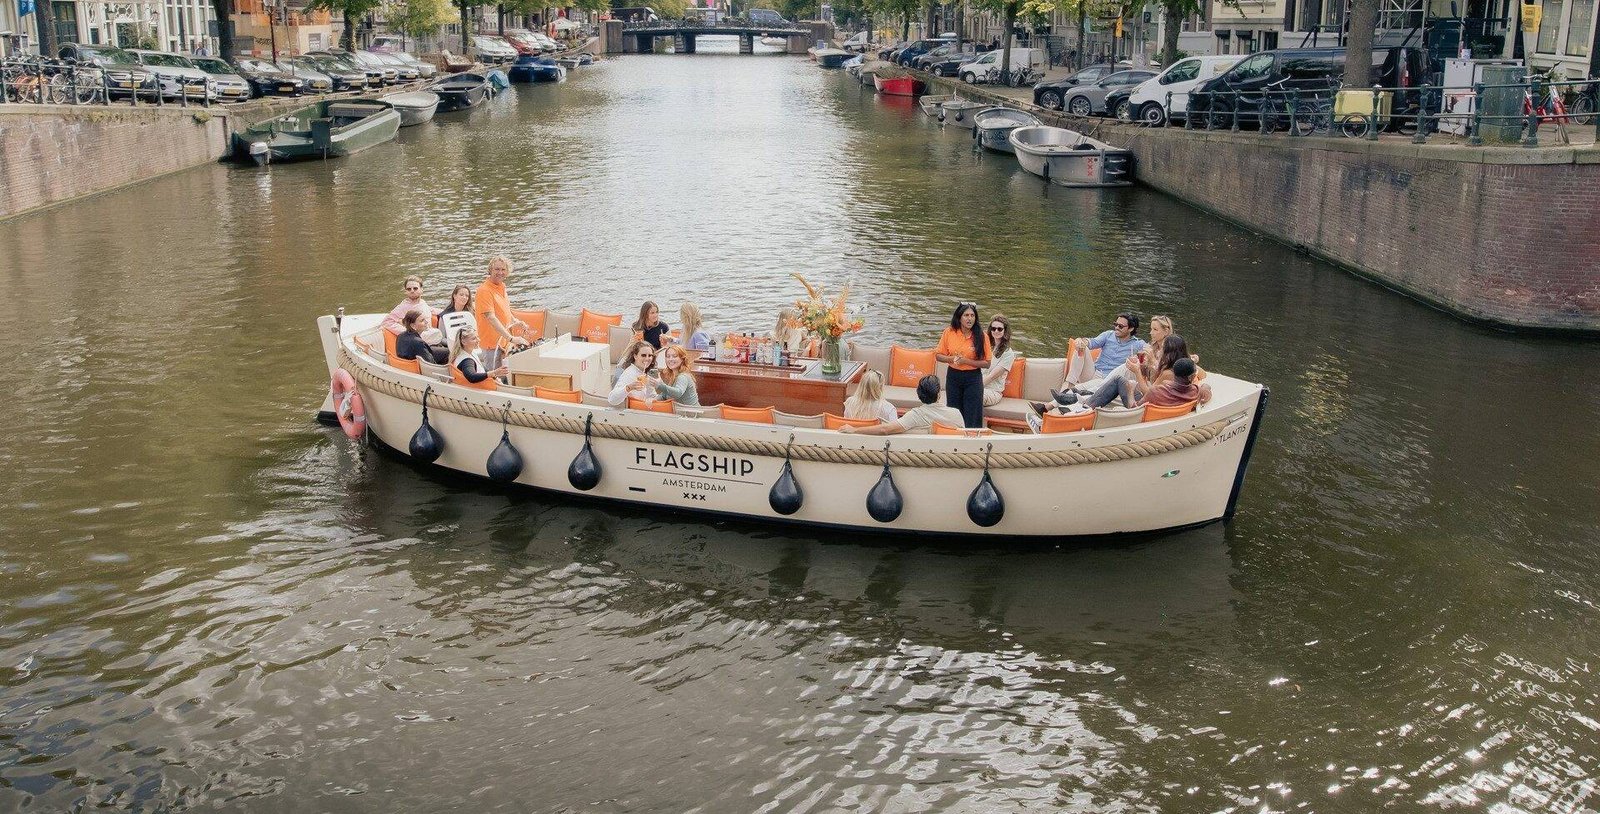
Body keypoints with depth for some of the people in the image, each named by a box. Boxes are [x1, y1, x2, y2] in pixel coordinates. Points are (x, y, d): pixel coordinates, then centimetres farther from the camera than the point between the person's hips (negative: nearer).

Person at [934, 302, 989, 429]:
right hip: (953, 377, 2)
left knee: (972, 418, -1)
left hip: (973, 379, -2)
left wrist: (966, 361, -19)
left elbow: (986, 363, -8)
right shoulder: (949, 333, -4)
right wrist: (952, 359, -15)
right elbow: (938, 355, 5)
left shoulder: (980, 336, -9)